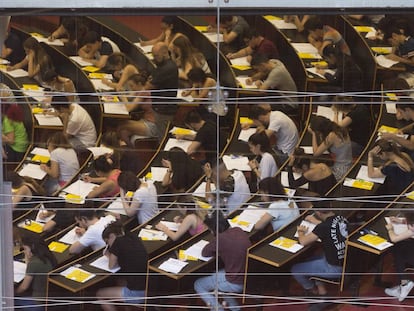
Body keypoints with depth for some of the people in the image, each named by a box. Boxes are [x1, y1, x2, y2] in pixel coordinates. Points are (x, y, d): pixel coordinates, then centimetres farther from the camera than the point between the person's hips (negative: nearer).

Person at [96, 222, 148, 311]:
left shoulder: (118, 242, -10)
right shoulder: (134, 238, 8)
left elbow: (111, 266, -1)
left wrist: (110, 256, 17)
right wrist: (112, 255, 13)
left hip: (137, 293, -8)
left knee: (100, 295, 12)